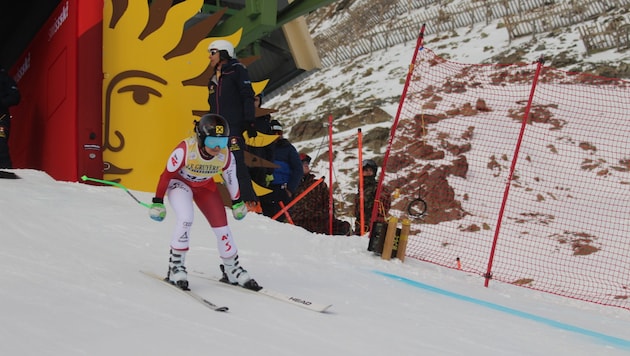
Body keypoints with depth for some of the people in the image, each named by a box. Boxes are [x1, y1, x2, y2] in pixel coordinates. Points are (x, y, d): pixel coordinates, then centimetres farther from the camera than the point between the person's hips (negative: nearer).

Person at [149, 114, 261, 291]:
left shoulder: (226, 155, -25)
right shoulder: (185, 150, -36)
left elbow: (231, 180, -4)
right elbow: (167, 175, -22)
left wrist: (238, 203, 9)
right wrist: (157, 202, -15)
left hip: (205, 186, 4)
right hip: (179, 183, -4)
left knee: (222, 226, -3)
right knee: (186, 220, -28)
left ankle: (232, 269, 16)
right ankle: (176, 266, -14)